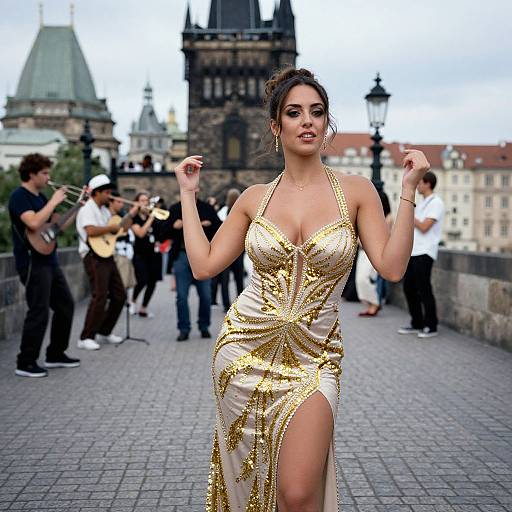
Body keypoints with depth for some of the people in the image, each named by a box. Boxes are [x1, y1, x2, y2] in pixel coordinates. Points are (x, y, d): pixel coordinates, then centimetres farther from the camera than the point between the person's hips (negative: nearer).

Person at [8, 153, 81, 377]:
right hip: (33, 263, -10)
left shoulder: (40, 197, 15)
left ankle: (56, 354, 23)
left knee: (65, 305, 13)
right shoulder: (19, 196, -13)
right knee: (39, 312, -9)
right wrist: (53, 201, -20)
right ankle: (25, 363, -1)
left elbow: (60, 225, 19)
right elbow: (34, 223, -30)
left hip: (49, 261, 10)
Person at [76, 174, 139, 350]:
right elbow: (91, 231, -27)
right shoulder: (87, 209, -10)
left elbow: (119, 230, 22)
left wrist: (131, 215, 13)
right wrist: (112, 227, -16)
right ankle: (85, 338, -8)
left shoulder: (104, 210, 18)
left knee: (119, 295, 11)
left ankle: (104, 332, 22)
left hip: (107, 256, 9)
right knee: (100, 297, -14)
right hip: (94, 257, -9)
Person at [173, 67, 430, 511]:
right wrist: (188, 194, 8)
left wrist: (408, 191, -15)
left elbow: (392, 268, -11)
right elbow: (204, 265, 3)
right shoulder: (254, 198, 4)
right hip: (245, 351, 2)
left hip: (312, 358, -2)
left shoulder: (356, 191, -1)